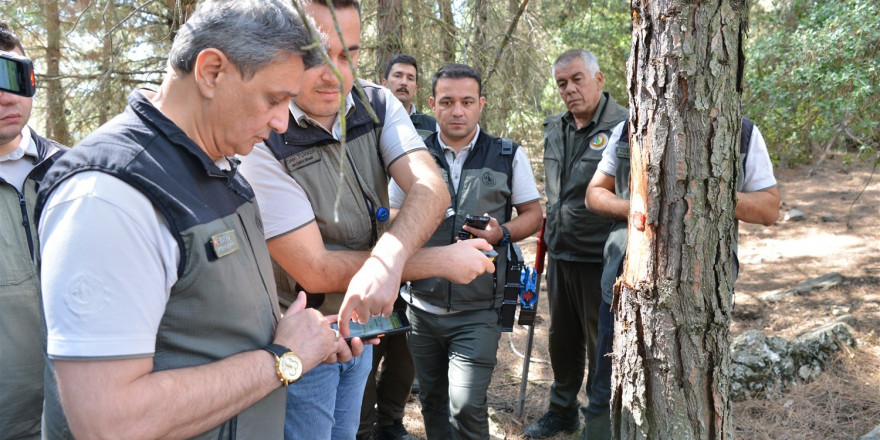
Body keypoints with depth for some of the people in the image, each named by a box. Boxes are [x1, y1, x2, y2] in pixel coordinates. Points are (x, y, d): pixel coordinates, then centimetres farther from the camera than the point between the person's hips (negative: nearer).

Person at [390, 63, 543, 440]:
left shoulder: (508, 156, 1)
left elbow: (533, 214, 7)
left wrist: (501, 234, -12)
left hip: (478, 311, -2)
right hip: (422, 307, 3)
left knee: (466, 405, -10)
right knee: (432, 400, 16)